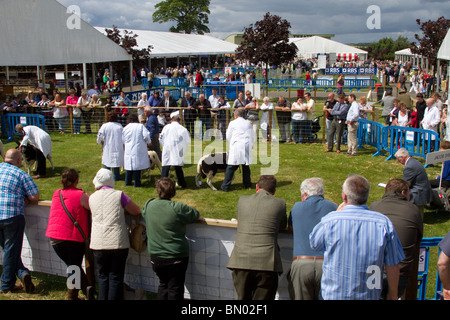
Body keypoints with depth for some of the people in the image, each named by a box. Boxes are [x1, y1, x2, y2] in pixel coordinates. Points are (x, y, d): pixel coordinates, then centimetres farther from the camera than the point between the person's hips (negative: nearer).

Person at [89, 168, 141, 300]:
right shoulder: (119, 195, -3)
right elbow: (137, 211, 1)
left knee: (102, 278, 13)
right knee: (116, 278, 6)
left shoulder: (92, 197, 5)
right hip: (118, 244, -2)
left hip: (98, 245, 2)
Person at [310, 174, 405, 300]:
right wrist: (393, 294, 12)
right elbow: (392, 265, -5)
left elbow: (314, 243, 5)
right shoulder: (384, 223, -12)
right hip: (369, 295, 2)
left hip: (333, 294, -1)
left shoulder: (330, 220, -15)